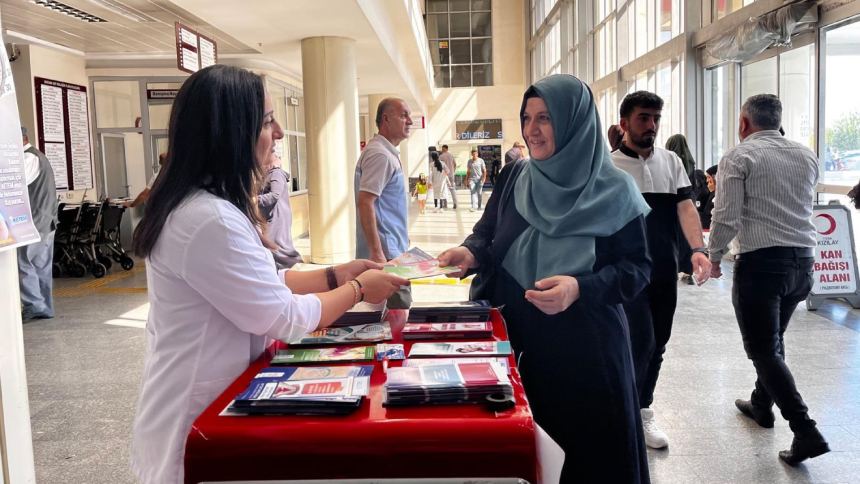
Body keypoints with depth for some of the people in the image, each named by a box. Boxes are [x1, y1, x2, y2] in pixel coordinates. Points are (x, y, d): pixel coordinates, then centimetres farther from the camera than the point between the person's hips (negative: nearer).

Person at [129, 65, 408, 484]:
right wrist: (357, 290, -9)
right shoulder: (209, 220, -28)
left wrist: (335, 276, 3)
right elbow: (283, 318, -23)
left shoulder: (200, 204, 5)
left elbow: (262, 283, 10)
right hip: (198, 418, -9)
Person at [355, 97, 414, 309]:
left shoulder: (388, 152, 15)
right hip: (386, 252, -10)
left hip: (392, 250, 10)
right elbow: (364, 203, -23)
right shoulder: (380, 154, -16)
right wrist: (376, 252, -26)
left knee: (397, 312, 16)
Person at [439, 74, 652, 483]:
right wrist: (470, 253, -15)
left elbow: (637, 268, -10)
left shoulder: (613, 190, -10)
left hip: (587, 345, -3)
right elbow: (487, 231, 8)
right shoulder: (514, 177, 2)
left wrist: (580, 288, -26)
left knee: (587, 445, 10)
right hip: (522, 339, 4)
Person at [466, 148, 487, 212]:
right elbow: (468, 171, 16)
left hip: (479, 179, -1)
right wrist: (466, 180, 13)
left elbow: (484, 170, 1)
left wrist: (484, 178, -11)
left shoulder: (481, 161, 2)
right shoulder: (469, 161, 10)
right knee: (472, 192, -11)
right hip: (472, 179, 1)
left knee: (479, 193, 5)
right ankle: (473, 206, -17)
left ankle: (480, 206, 17)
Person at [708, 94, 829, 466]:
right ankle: (762, 404, 38)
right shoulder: (806, 156, 11)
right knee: (773, 338, 23)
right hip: (803, 259, 7)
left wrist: (715, 255, 1)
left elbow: (726, 217, -13)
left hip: (761, 261, -7)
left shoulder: (739, 156, -8)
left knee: (763, 349, 0)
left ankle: (806, 432, -6)